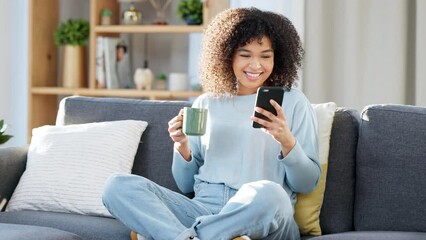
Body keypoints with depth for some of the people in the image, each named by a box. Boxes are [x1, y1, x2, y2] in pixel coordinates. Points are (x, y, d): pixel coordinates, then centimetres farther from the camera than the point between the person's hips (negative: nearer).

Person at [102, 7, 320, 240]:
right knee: (118, 186, -17)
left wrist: (287, 142, -14)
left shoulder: (292, 102, 8)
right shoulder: (205, 104, 17)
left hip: (265, 219, -3)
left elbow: (308, 183, 4)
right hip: (203, 211, 3)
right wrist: (182, 146, -2)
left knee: (267, 194, -40)